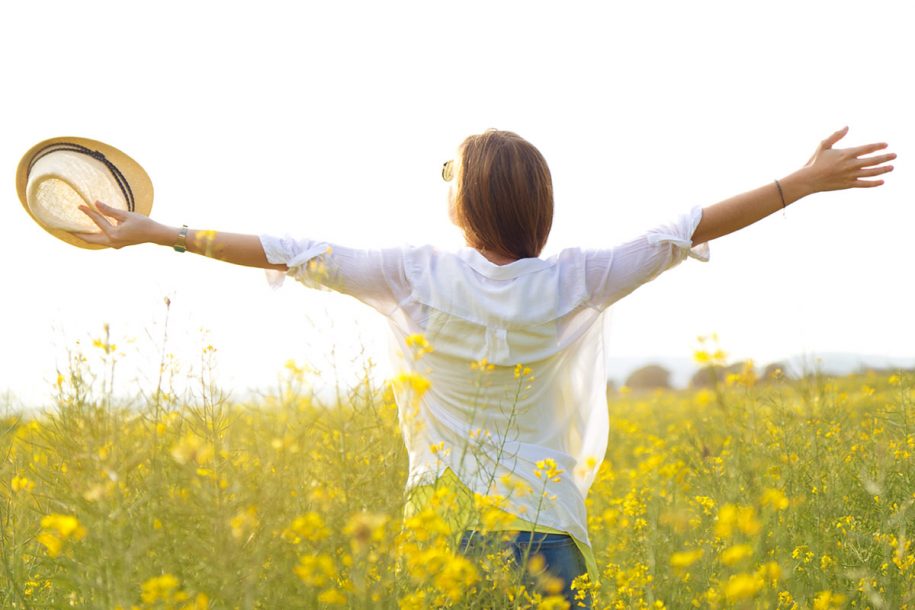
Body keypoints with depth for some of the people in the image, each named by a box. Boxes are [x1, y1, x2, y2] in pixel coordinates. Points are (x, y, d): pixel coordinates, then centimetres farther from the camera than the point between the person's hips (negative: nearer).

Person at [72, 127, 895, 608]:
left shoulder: (415, 279, -8)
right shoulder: (573, 285, -6)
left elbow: (291, 252, -5)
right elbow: (685, 232, -1)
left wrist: (154, 232, 1)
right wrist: (805, 182, 6)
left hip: (441, 527, 0)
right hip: (543, 531, 1)